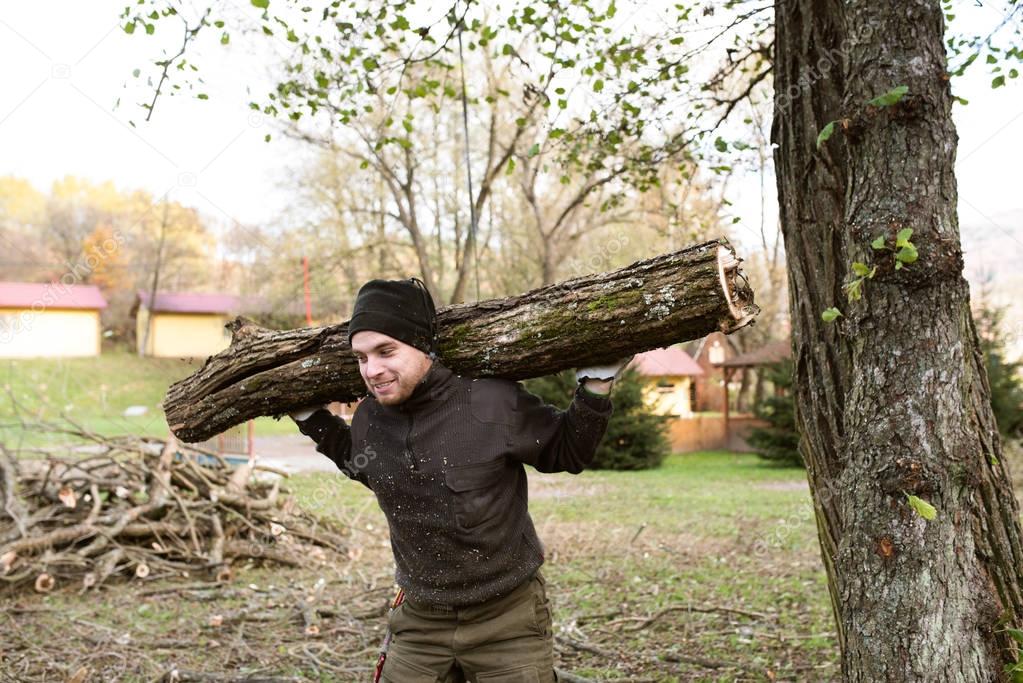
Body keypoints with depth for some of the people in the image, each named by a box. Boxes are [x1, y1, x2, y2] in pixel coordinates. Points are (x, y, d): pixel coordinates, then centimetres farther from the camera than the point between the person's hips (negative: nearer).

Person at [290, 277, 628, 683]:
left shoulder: (495, 403, -19)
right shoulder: (368, 420, -5)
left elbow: (567, 451, -3)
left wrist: (596, 383, -14)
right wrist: (311, 419, 16)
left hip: (508, 620, -3)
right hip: (419, 621, 4)